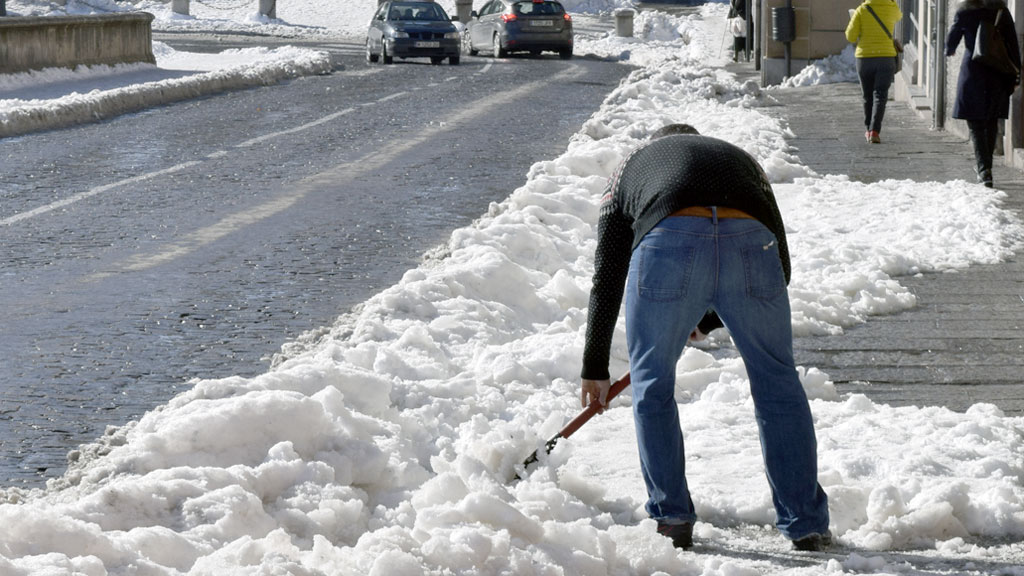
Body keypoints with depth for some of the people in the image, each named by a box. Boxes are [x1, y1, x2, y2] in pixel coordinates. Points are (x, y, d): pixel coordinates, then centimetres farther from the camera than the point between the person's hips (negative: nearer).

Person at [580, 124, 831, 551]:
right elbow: (780, 266, 39)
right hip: (751, 243, 2)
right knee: (777, 384, 19)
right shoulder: (741, 160, 41)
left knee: (653, 387, 20)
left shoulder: (631, 168, 37)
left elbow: (607, 279, 35)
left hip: (667, 244, -1)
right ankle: (805, 524, 22)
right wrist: (707, 321, 49)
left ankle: (672, 520, 21)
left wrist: (595, 368, 42)